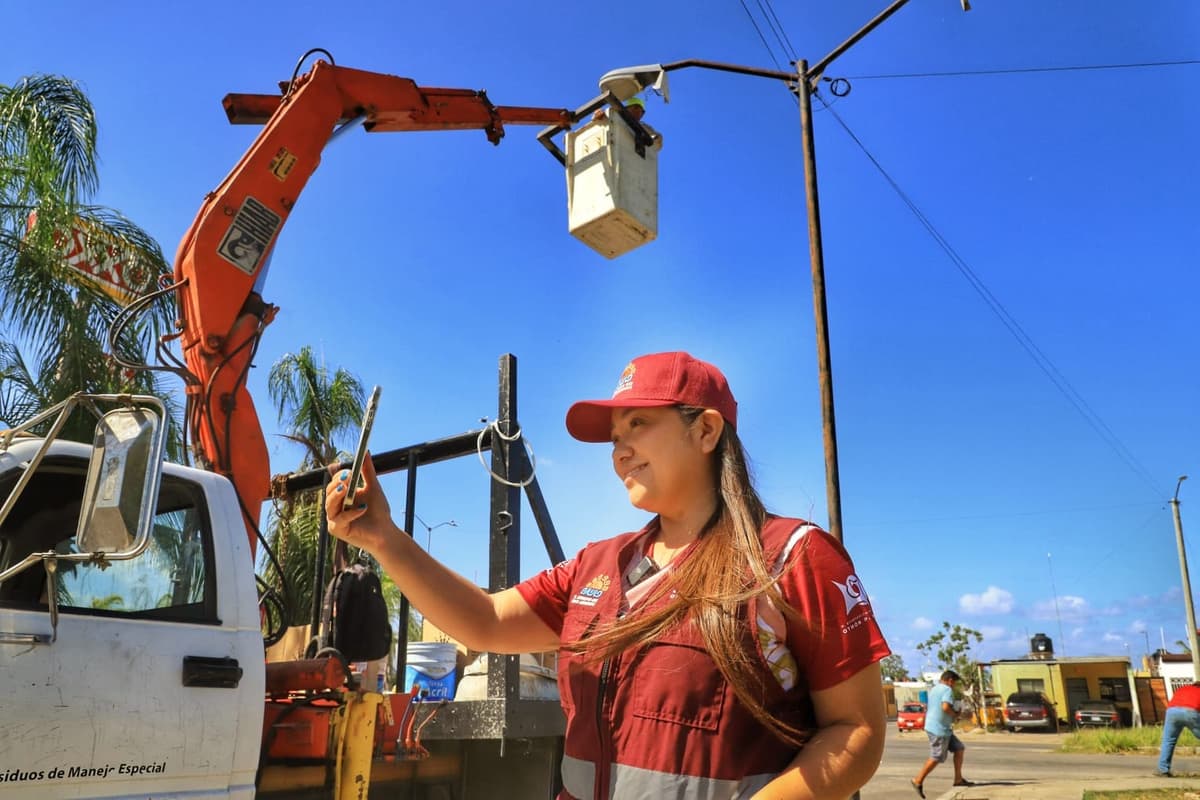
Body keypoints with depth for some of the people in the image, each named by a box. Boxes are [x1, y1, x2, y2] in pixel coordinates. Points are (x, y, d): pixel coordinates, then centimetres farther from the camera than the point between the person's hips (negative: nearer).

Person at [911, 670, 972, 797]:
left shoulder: (933, 689, 17)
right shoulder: (947, 690, -13)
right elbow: (945, 707, -29)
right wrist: (954, 714, -9)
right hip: (939, 729, -10)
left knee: (959, 748, 12)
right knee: (936, 758, -3)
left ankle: (958, 779, 13)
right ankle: (918, 781, 5)